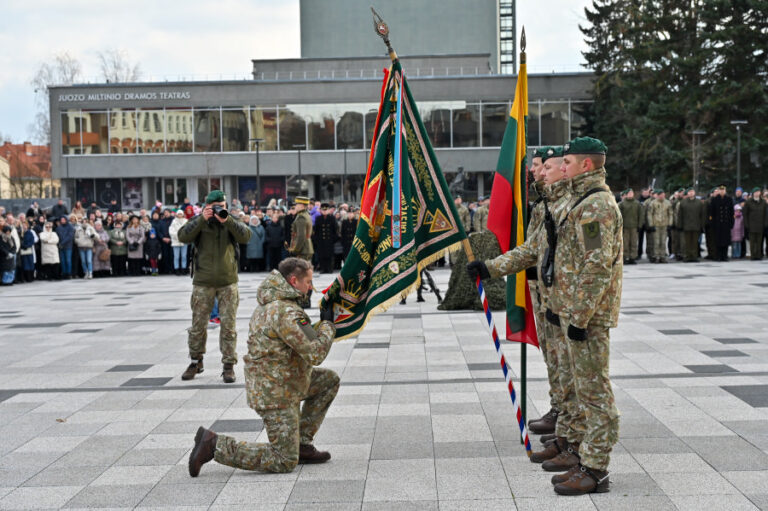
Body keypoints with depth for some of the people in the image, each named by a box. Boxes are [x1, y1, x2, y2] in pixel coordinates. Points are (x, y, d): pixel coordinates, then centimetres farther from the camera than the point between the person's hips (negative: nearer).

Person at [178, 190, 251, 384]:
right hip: (203, 282, 0)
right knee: (198, 324, 7)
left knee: (228, 325, 1)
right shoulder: (199, 221, 2)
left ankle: (229, 365, 9)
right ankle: (196, 361, 24)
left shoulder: (232, 222, 5)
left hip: (228, 282, 0)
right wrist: (202, 219, -22)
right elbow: (183, 237, -14)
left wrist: (227, 220, -23)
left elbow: (246, 237, -12)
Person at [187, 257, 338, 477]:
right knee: (285, 462, -5)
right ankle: (215, 445, -5)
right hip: (275, 393, -10)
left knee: (330, 380, 19)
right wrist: (327, 324, -9)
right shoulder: (287, 312, -24)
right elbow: (315, 354, -23)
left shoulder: (270, 303, 9)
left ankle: (302, 443, 18)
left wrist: (321, 326, 12)